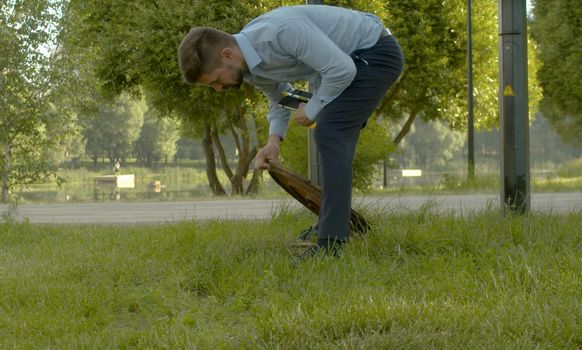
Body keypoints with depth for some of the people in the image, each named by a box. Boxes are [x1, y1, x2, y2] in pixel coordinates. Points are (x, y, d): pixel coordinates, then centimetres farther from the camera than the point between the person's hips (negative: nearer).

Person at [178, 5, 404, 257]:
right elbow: (280, 97, 17)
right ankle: (334, 227, 25)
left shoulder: (281, 30, -33)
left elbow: (341, 69, -30)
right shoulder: (247, 66, -3)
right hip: (353, 59, 9)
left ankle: (331, 243, -21)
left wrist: (312, 108, -14)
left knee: (329, 134, -18)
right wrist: (273, 140, -1)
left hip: (377, 53, -9)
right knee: (333, 139, 14)